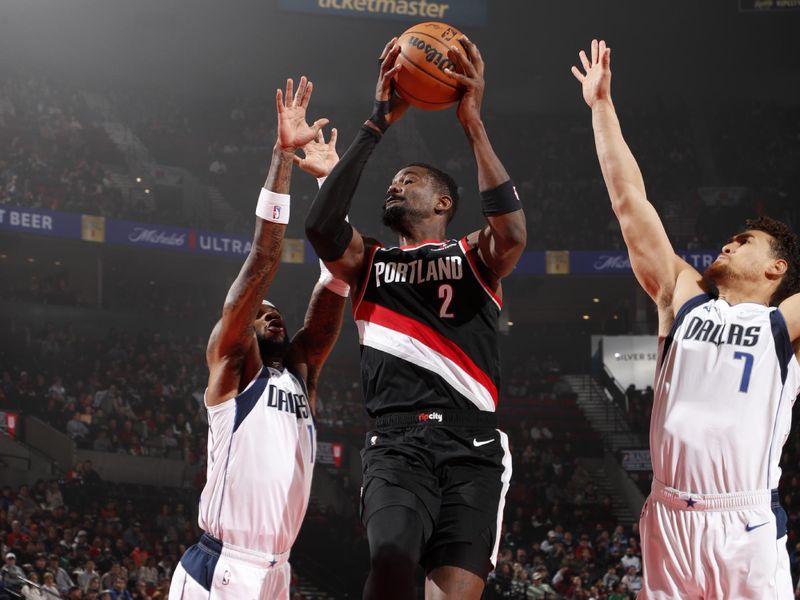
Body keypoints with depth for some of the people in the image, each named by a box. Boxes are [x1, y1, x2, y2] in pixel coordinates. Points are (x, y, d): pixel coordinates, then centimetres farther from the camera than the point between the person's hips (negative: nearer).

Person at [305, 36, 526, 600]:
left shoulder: (474, 255, 16)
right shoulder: (369, 261, 22)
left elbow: (512, 234, -9)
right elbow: (320, 225, 0)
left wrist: (473, 123, -12)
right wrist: (378, 125, -3)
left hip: (473, 446, -1)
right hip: (397, 443, 1)